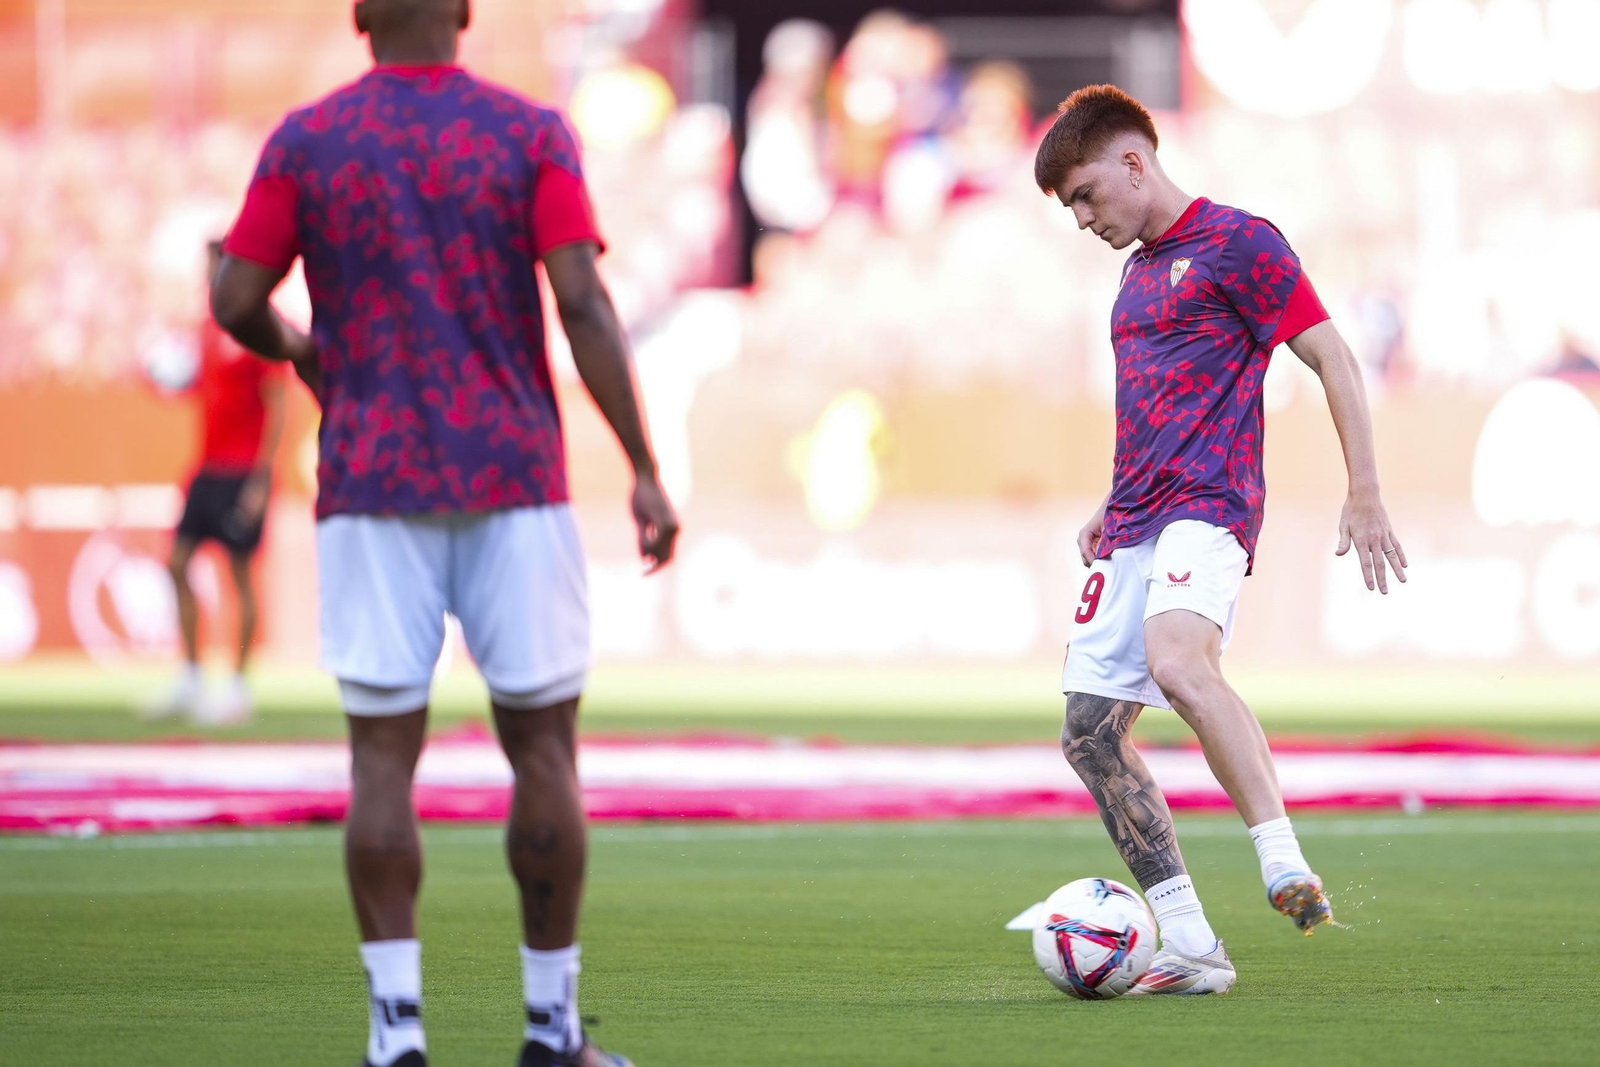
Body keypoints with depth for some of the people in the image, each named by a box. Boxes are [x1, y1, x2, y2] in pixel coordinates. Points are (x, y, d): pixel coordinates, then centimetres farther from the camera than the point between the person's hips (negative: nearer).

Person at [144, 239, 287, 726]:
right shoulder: (210, 327, 12)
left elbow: (276, 408, -12)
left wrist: (260, 479, -16)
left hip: (242, 474, -8)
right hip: (208, 468, 8)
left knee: (239, 573, -3)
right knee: (177, 563, 5)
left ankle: (238, 687, 3)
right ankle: (190, 680, 12)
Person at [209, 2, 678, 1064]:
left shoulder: (306, 142, 2)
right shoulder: (530, 134, -1)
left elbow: (236, 302, 0)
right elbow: (582, 303, -10)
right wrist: (645, 471, -8)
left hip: (372, 489, 1)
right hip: (513, 482, 0)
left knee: (383, 757, 1)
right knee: (543, 747, 7)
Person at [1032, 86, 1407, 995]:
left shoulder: (1238, 242, -4)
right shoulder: (1139, 271, 22)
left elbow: (1332, 357, -7)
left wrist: (1366, 496, -12)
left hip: (1209, 505, -9)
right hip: (1135, 524, 9)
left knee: (1176, 659, -36)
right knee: (1091, 732, 1)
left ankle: (1287, 867, -39)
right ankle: (1191, 947, 4)